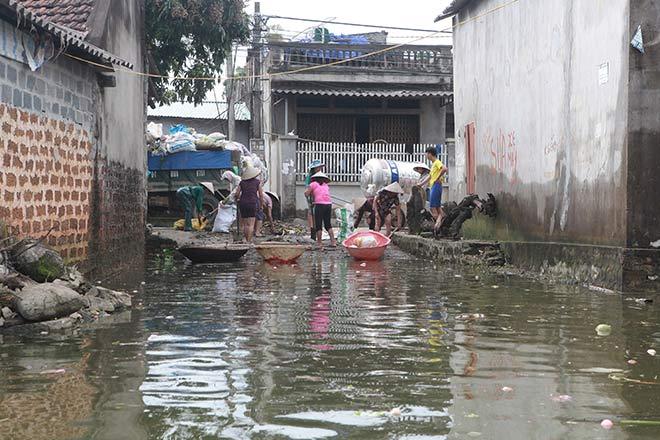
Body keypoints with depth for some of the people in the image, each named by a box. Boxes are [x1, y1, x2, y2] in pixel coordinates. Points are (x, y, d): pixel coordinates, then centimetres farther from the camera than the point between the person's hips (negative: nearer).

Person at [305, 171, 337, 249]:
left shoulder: (313, 184, 8)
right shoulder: (326, 185, 21)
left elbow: (306, 194, 5)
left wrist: (310, 191, 27)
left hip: (320, 205, -5)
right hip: (328, 204, 5)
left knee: (318, 225, 2)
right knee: (328, 225, 14)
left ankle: (320, 243, 0)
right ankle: (333, 241, 8)